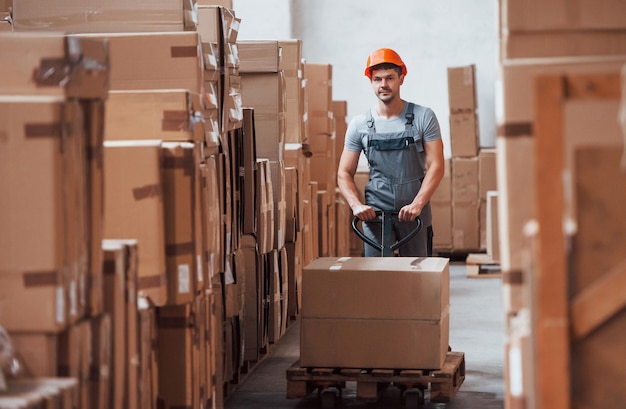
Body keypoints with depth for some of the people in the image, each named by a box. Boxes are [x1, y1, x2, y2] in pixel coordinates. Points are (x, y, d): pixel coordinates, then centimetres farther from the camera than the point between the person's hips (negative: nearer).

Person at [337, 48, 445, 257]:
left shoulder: (423, 117, -1)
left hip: (414, 213, -1)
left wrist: (417, 204, -17)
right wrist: (356, 205, -12)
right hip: (375, 213, 1)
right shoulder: (359, 124, 4)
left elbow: (436, 166, -5)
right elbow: (344, 173, 6)